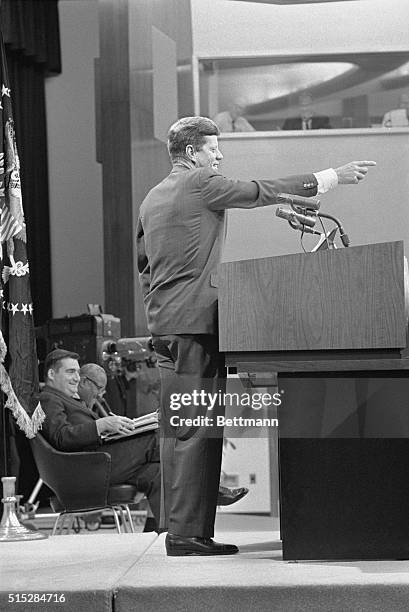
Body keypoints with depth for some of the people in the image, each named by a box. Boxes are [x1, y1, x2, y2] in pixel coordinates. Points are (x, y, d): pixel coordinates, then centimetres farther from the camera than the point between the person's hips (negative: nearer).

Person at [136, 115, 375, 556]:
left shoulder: (152, 198, 17)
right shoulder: (200, 185, -8)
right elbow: (261, 191, -7)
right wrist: (330, 178, -1)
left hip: (164, 326, 9)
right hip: (195, 324, -9)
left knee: (180, 431, 8)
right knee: (192, 430, -10)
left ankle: (184, 529, 9)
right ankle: (186, 532, -12)